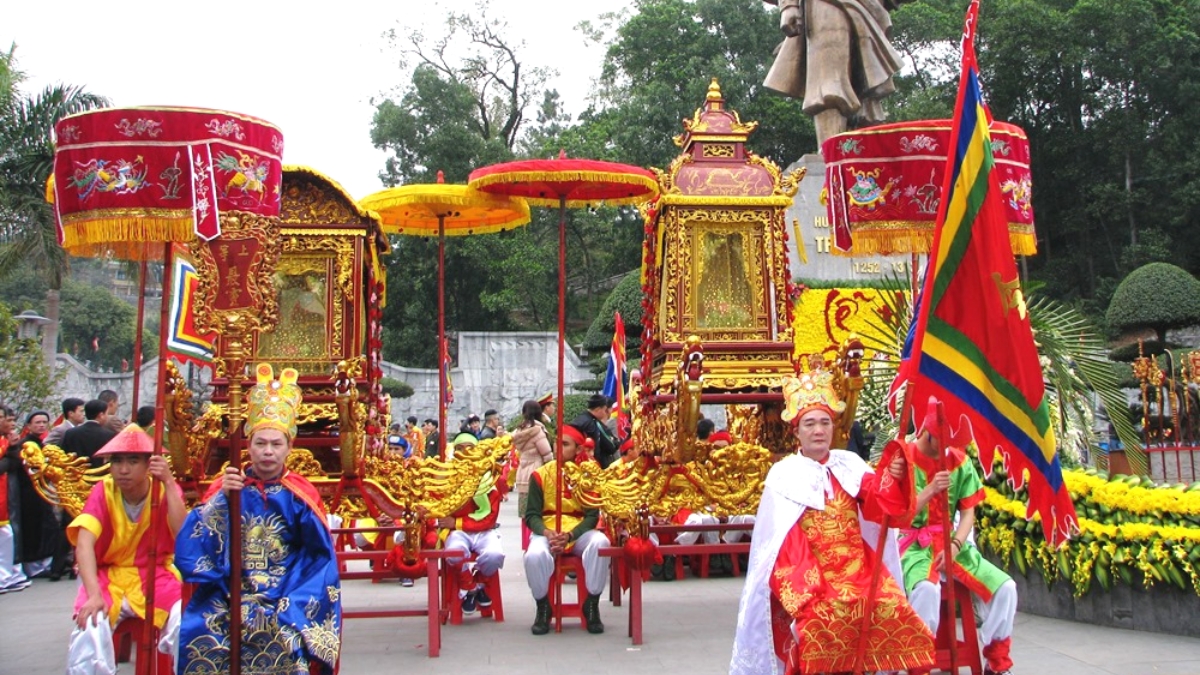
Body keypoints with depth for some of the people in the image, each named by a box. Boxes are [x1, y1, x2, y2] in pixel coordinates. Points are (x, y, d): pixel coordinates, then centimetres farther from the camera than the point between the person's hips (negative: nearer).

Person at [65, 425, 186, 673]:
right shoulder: (102, 491, -7)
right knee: (90, 627, -30)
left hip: (155, 575, 0)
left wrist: (169, 483, -25)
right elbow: (84, 543, -20)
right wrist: (94, 594, -35)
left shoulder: (165, 491, -5)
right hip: (107, 575, 0)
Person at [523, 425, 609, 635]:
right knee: (535, 555, -35)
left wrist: (569, 536, -21)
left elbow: (592, 516, -3)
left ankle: (591, 606, -15)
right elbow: (531, 515, 0)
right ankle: (543, 608, -6)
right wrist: (546, 533, -22)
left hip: (579, 531, 1)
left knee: (600, 543, -33)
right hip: (547, 531, -1)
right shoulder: (541, 474, 0)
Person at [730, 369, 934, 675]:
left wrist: (892, 479, -25)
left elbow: (878, 503, -5)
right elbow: (783, 541, -5)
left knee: (893, 610, -17)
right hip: (808, 573, -3)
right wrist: (802, 586, -16)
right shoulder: (784, 475, 0)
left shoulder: (849, 465, 10)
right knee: (817, 620, -29)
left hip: (859, 567, 4)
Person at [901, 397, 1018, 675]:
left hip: (951, 542, 5)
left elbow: (968, 512, 5)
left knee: (1004, 586, -12)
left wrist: (955, 546, -12)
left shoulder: (961, 461, 6)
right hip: (913, 543, -5)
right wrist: (929, 491, -24)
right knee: (926, 588, -36)